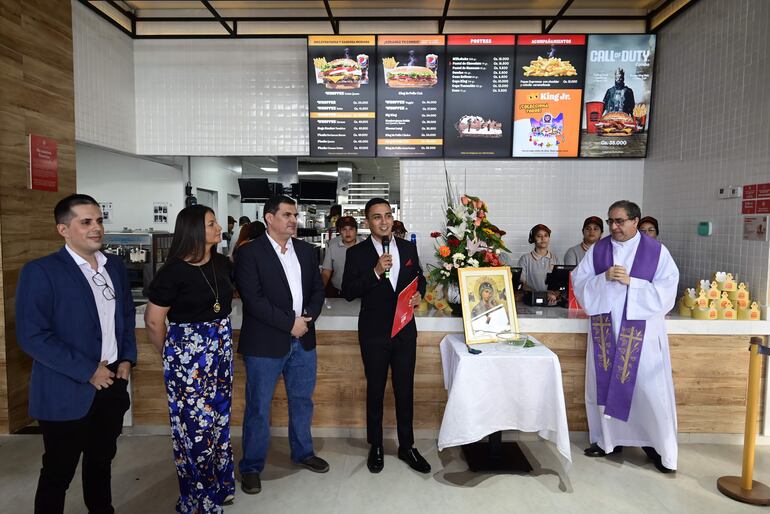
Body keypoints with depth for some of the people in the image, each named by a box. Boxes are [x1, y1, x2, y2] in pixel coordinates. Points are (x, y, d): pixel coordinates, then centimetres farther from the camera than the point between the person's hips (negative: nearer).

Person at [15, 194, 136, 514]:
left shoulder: (115, 266, 5)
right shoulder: (40, 271, -13)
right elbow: (31, 336, -19)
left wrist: (127, 358, 2)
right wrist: (88, 371, -18)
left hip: (112, 385, 5)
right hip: (67, 393, -5)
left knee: (102, 462, 22)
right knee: (58, 474, 13)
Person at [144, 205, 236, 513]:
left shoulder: (223, 264, 1)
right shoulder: (174, 271, -17)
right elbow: (153, 321, -9)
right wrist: (170, 354, 4)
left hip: (221, 351, 6)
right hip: (188, 354, -6)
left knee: (219, 419, 16)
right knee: (195, 425, 5)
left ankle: (218, 486, 36)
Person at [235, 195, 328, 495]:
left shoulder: (307, 251, 9)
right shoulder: (249, 253, -9)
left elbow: (318, 290, 9)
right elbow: (254, 299, -17)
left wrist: (307, 318, -9)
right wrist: (290, 323, -17)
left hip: (303, 340, 5)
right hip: (264, 343, -5)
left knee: (302, 401, 18)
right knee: (258, 408, 7)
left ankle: (303, 452, 39)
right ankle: (251, 467, 25)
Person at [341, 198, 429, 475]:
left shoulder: (408, 247, 4)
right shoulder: (357, 252, -6)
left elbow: (419, 277, 16)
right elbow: (348, 292, -11)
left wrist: (419, 293, -5)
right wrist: (376, 272, -23)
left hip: (405, 329, 3)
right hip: (374, 332, -2)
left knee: (405, 390, 11)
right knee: (375, 390, 12)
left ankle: (406, 447, 28)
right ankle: (376, 447, 30)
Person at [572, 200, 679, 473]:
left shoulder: (656, 251, -1)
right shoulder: (597, 250, 5)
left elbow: (666, 289, -8)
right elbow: (579, 283, 0)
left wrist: (631, 281, -18)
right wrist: (604, 277, -17)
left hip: (642, 330, -2)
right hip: (605, 329, 3)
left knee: (649, 386, 1)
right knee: (604, 383, 9)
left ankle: (659, 445, 18)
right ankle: (608, 439, 24)